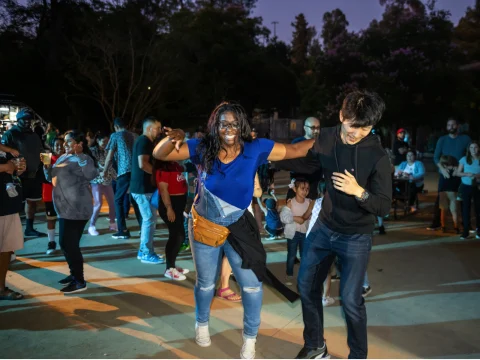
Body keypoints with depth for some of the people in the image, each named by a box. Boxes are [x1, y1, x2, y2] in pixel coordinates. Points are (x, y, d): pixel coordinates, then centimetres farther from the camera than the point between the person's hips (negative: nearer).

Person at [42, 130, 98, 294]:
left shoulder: (84, 159, -12)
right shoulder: (62, 157, 14)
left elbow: (92, 174, -32)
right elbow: (51, 178, 22)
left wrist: (80, 154, -31)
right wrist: (47, 166, 4)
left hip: (76, 210, -9)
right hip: (65, 209, 9)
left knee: (70, 245, -6)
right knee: (66, 244, 17)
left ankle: (80, 281, 5)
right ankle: (74, 274, 32)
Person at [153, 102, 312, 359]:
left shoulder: (255, 149, -15)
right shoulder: (202, 148, -15)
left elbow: (295, 150, -15)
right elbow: (159, 154, -16)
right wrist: (173, 138, -36)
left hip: (239, 228, 0)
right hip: (205, 227, 0)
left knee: (252, 285, 4)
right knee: (205, 283, 21)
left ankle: (250, 338, 30)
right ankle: (202, 324, 52)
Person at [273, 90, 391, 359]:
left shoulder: (378, 156, -22)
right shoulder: (326, 138, -8)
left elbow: (384, 207, -20)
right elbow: (308, 164, 12)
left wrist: (359, 191, -38)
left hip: (356, 236, -5)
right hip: (324, 227, 5)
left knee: (351, 299, -4)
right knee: (307, 286, 13)